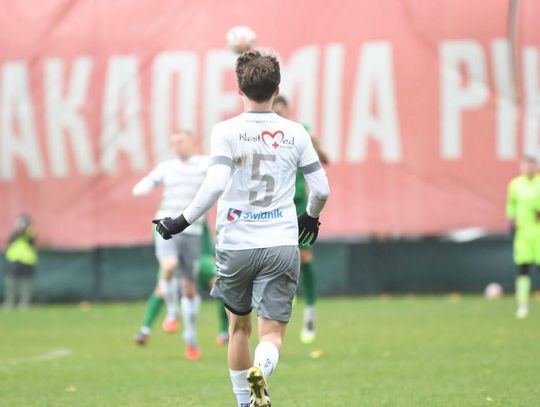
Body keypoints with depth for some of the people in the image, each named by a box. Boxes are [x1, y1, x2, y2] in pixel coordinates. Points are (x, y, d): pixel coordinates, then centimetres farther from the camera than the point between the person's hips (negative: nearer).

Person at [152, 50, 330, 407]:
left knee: (239, 327, 19)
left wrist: (183, 221, -8)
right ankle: (260, 371, -34)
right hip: (282, 245, 0)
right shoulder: (295, 133, 3)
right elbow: (321, 189, 5)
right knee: (273, 333, -2)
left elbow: (216, 184, -18)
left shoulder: (226, 131, -5)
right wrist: (311, 217, 26)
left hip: (236, 246, 0)